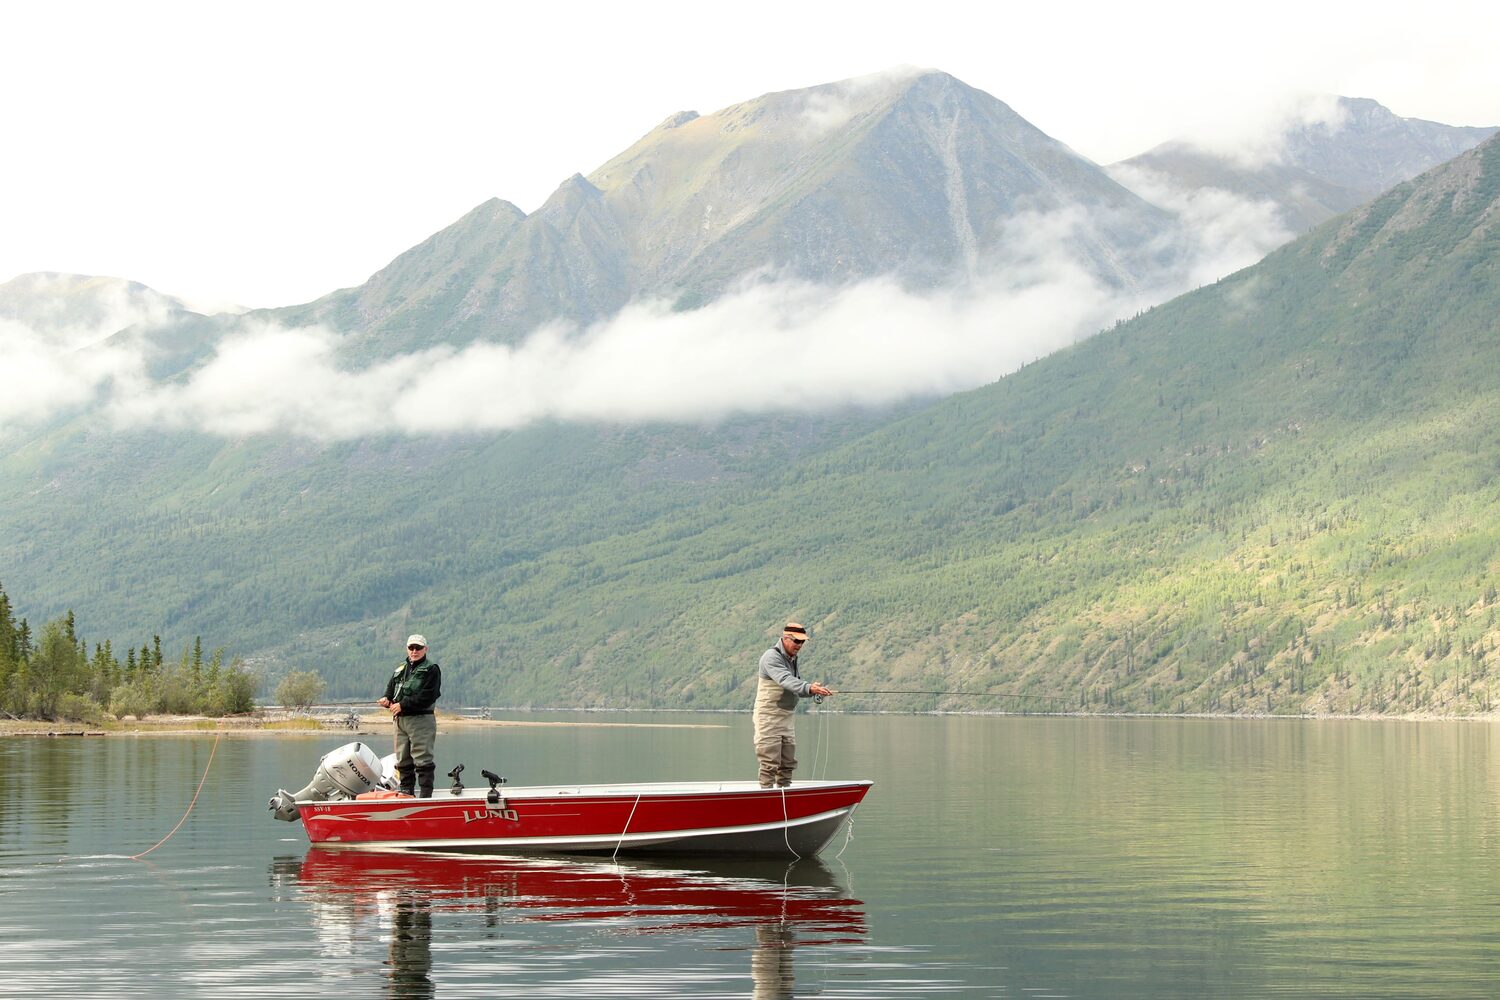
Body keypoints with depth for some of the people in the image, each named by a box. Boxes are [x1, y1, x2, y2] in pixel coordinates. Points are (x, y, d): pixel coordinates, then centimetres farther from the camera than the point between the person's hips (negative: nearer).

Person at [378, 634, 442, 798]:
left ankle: (426, 795, -9)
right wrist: (387, 699, -3)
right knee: (403, 760, 12)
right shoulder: (400, 668, 19)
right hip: (400, 720, 7)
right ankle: (406, 792, 19)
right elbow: (391, 687, 21)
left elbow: (427, 697, -14)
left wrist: (402, 705, -16)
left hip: (421, 720, -7)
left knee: (422, 760, -9)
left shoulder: (431, 669, -4)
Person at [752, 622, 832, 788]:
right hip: (769, 717, -9)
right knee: (770, 763, -10)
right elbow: (785, 680, -31)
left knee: (788, 763, 11)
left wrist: (816, 691, -7)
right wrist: (809, 688, -44)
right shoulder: (772, 656, -14)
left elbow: (798, 690, 13)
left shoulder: (793, 660, 15)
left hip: (786, 718, 9)